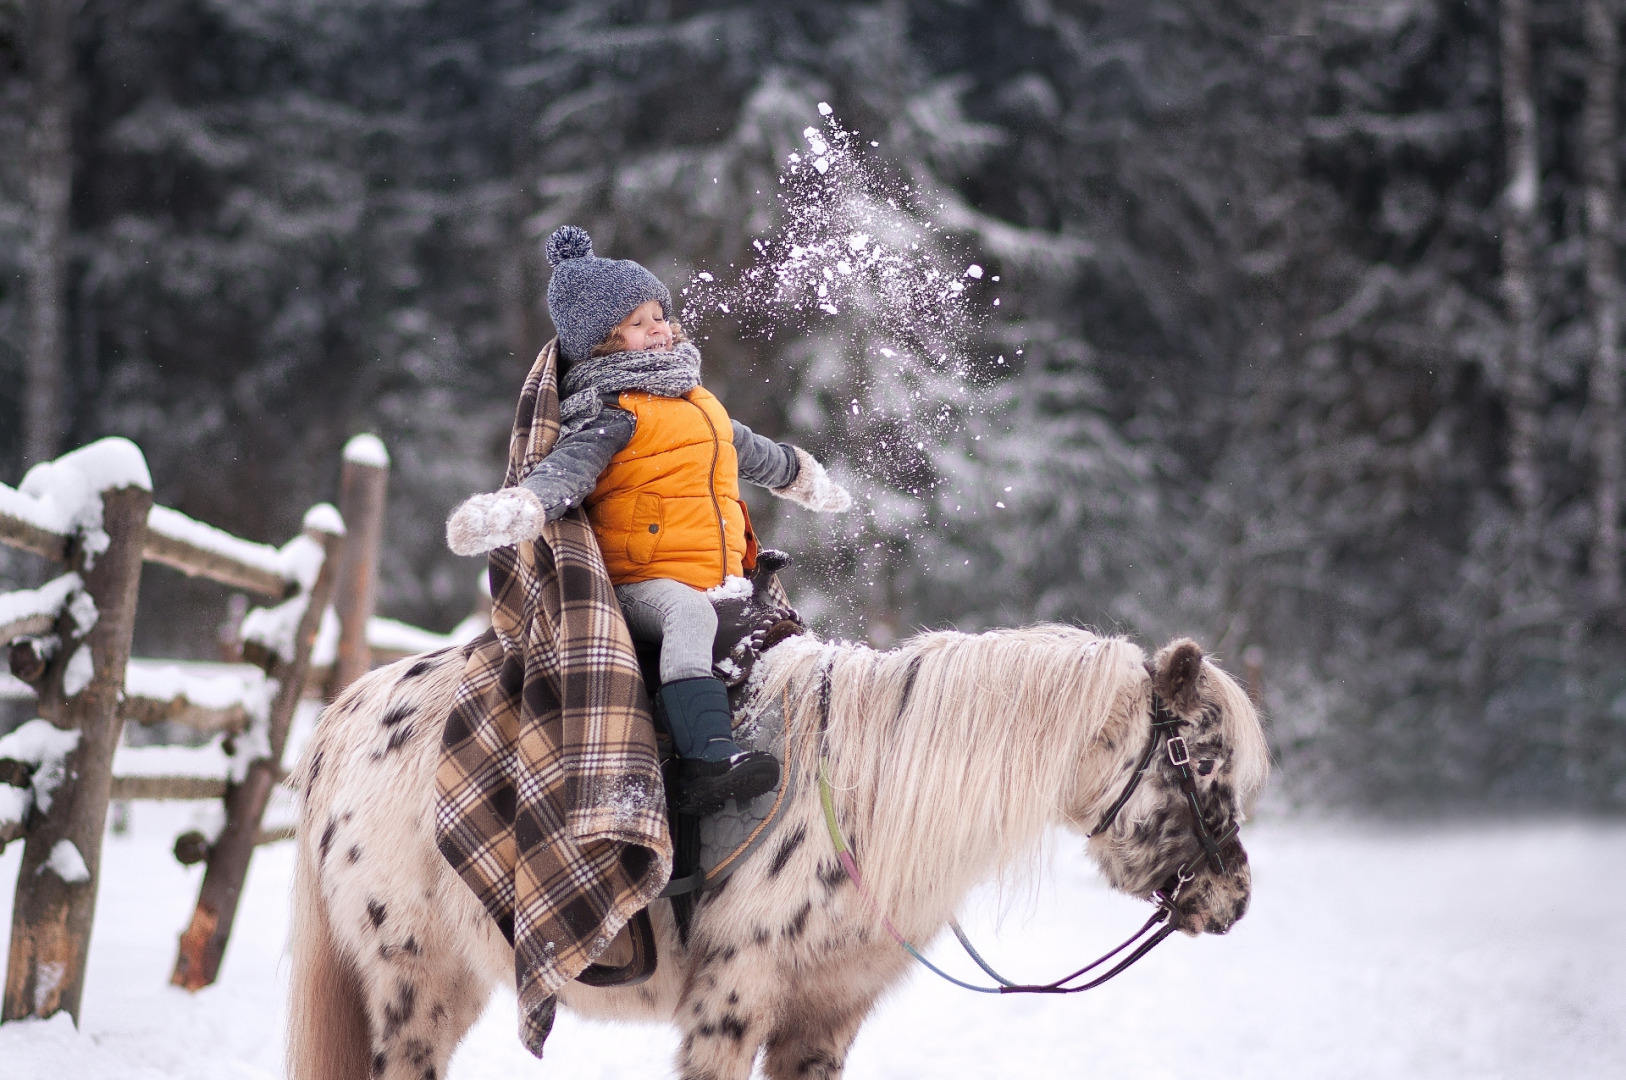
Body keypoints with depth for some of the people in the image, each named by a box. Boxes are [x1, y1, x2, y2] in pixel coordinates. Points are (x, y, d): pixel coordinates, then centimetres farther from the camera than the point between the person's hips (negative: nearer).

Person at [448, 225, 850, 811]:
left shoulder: (698, 404, 21)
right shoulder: (613, 413, -7)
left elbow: (747, 450, 41)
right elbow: (570, 466, -24)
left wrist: (800, 475, 59)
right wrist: (519, 508, -46)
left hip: (720, 580, 10)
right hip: (639, 581, -10)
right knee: (689, 612, -35)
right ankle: (706, 757, -49)